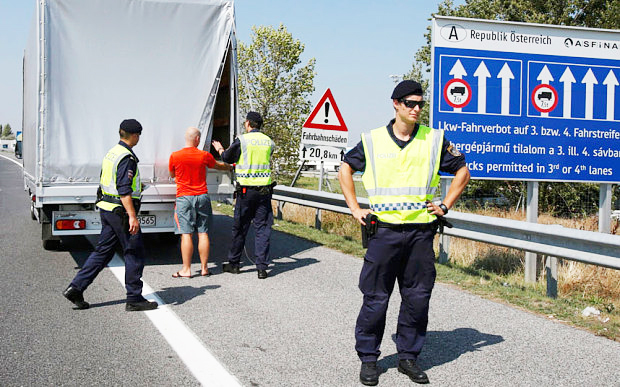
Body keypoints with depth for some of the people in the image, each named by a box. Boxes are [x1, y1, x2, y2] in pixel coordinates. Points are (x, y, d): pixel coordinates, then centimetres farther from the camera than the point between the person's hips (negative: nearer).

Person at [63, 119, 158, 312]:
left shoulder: (111, 153, 13)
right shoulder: (126, 157, -17)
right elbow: (124, 190, -23)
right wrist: (132, 216, -25)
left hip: (106, 208, 9)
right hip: (120, 210, -9)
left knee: (103, 251, 13)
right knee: (134, 253, 0)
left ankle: (75, 288, 10)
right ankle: (134, 299, 6)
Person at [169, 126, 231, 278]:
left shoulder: (175, 156, -5)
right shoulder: (205, 156, -1)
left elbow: (172, 175, 13)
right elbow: (218, 166, 19)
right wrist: (230, 167, 39)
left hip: (184, 197, -2)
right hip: (202, 197, 2)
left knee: (186, 234, -2)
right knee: (203, 233, 7)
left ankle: (186, 269, 0)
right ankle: (204, 268, 12)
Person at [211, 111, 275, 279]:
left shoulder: (242, 140, -6)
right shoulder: (269, 142, 6)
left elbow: (227, 158, 6)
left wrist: (219, 149, 29)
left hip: (246, 190, -3)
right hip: (265, 190, 3)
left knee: (240, 228, 9)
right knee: (263, 228, 5)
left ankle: (234, 264, 20)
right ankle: (262, 267, 2)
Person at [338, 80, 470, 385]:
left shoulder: (435, 140, 5)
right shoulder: (372, 140, 3)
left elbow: (462, 171, 16)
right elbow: (346, 169, 15)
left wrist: (445, 205, 7)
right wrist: (355, 208, 7)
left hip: (421, 231, 2)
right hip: (384, 230, -1)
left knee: (417, 297, 7)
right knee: (375, 297, 2)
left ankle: (408, 356, 22)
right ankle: (368, 358, 15)